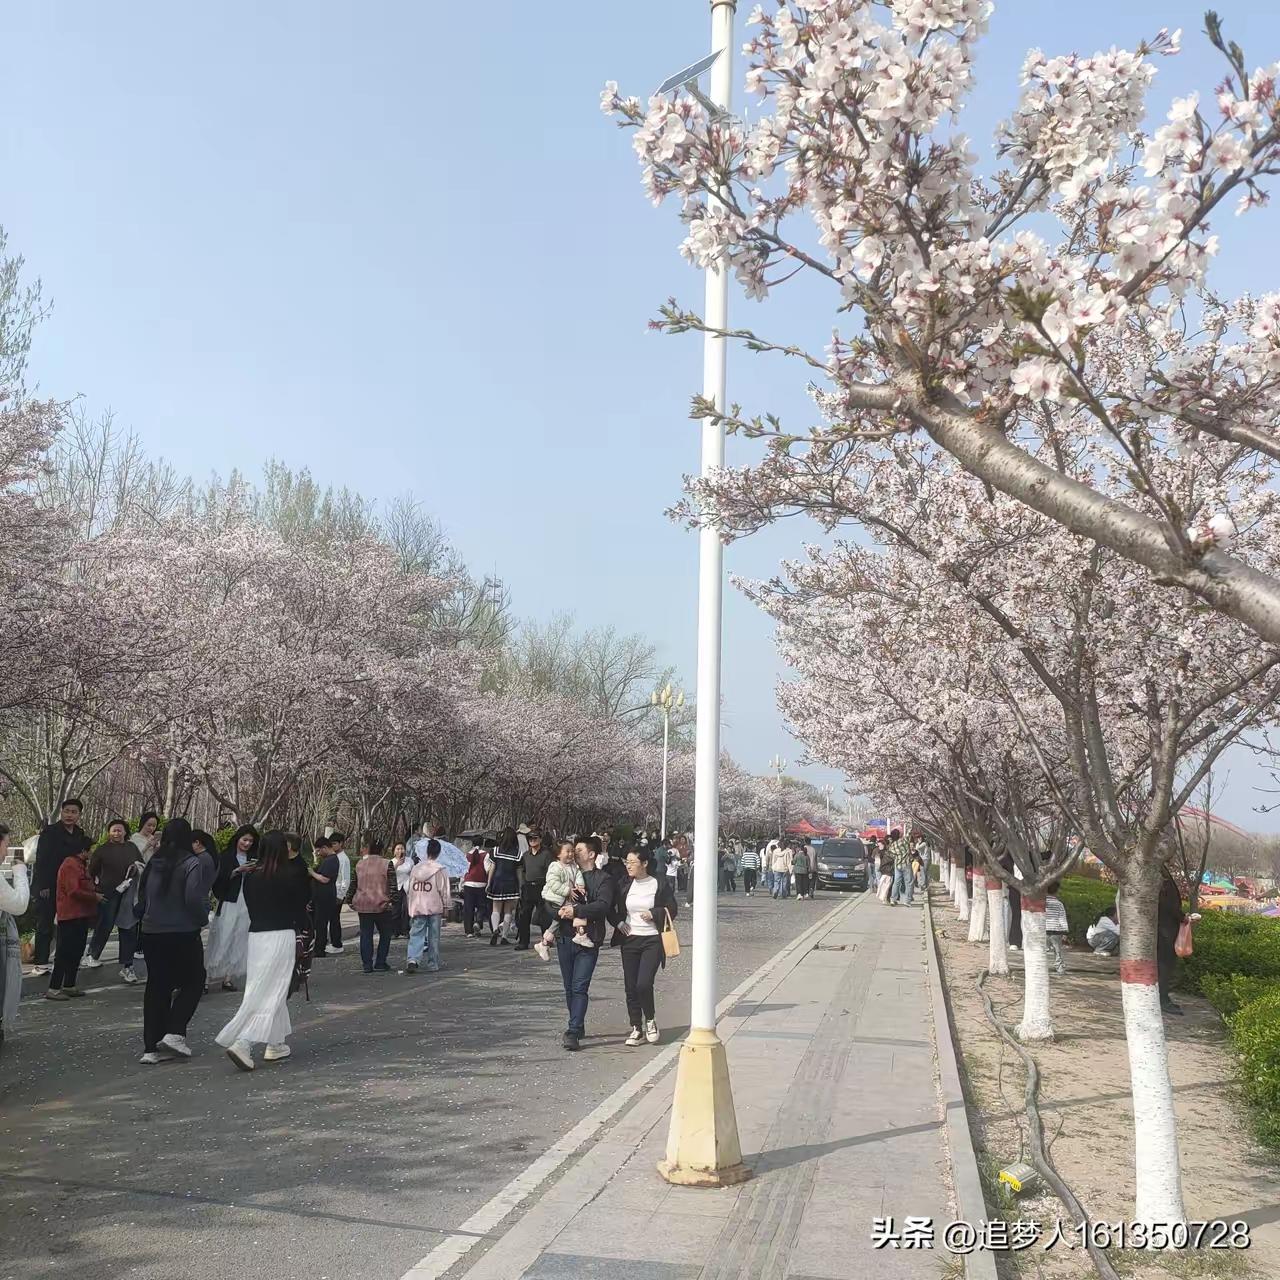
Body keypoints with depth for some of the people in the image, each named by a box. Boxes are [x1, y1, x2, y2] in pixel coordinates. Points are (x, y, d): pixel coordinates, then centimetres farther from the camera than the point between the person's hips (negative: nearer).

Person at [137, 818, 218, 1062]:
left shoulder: (153, 863, 4)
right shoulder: (192, 863, -14)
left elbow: (142, 895, 8)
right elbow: (194, 898, -21)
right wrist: (203, 918, -4)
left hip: (151, 933, 6)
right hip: (182, 933, -5)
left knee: (156, 987, 11)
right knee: (193, 981, 11)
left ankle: (151, 1047, 13)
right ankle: (174, 1033, -4)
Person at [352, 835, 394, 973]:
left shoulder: (359, 864, 3)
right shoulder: (386, 864, -6)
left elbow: (354, 884, 9)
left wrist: (351, 899, 18)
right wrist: (393, 900, -3)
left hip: (362, 905, 3)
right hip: (381, 904, -3)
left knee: (366, 934, 8)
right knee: (385, 934, 10)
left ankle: (367, 964, 6)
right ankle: (380, 963, 7)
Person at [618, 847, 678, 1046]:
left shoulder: (660, 884, -5)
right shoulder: (625, 885, 5)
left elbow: (671, 910, 1)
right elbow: (615, 909, 16)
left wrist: (654, 914, -14)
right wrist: (619, 923, -2)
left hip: (653, 940, -4)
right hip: (630, 939, 4)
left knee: (643, 984, -15)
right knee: (630, 986, 4)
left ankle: (650, 1020, 11)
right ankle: (637, 1028, 18)